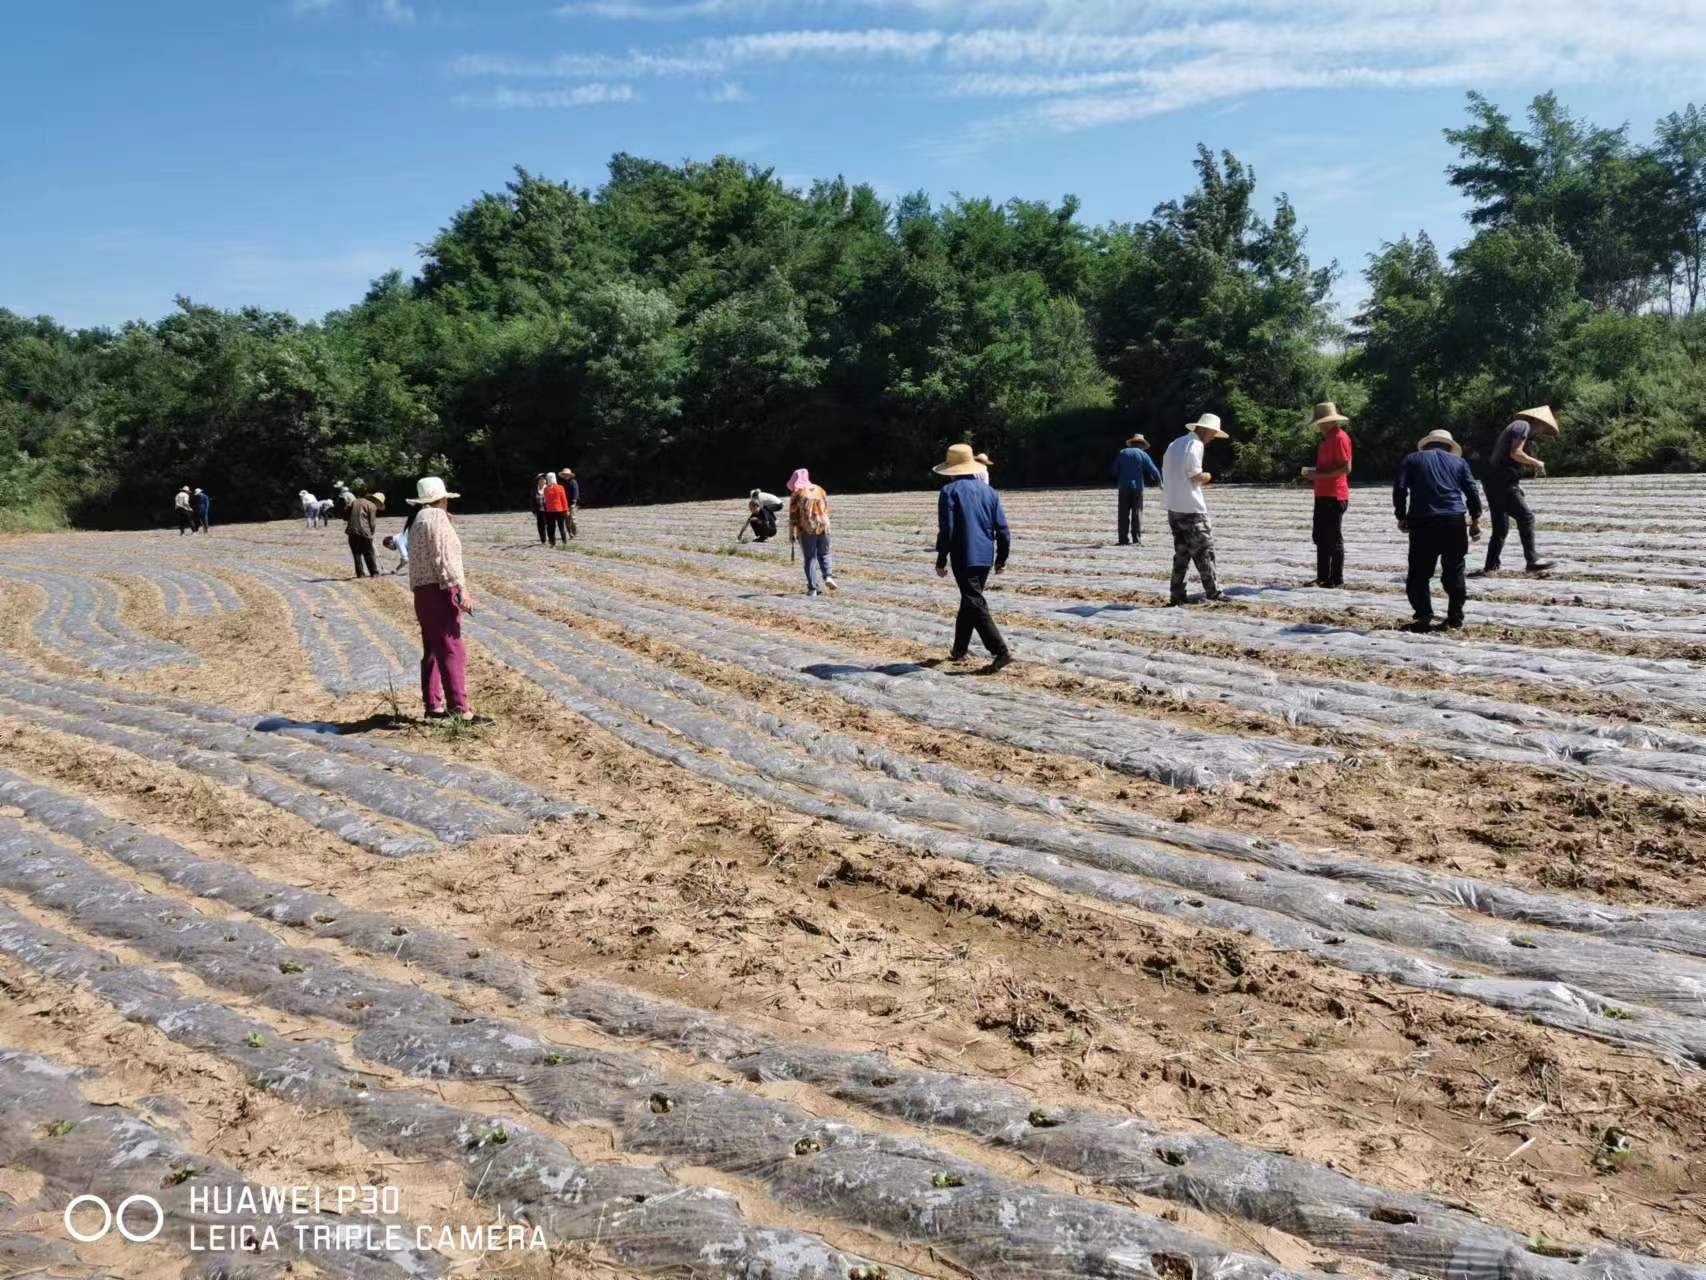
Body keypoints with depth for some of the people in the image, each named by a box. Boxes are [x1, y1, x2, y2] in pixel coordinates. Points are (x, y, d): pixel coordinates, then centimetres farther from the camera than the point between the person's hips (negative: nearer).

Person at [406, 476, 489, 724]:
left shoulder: (419, 520, 19)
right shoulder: (436, 518, -10)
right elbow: (444, 558, -19)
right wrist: (461, 589, -22)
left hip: (423, 592, 10)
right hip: (440, 591, -10)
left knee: (432, 652, 17)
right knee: (452, 652, -12)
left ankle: (434, 706, 23)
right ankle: (459, 710, -15)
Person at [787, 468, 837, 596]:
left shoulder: (797, 494, -5)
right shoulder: (820, 490, 8)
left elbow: (793, 516, -6)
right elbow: (826, 509, 14)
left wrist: (791, 534, 0)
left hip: (806, 530, -3)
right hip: (823, 528, 3)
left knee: (810, 558, 4)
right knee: (823, 554, 19)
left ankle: (812, 587, 1)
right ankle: (828, 577, -2)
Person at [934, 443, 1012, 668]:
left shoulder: (949, 491, -7)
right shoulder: (989, 490, 10)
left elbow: (946, 529, -12)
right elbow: (1002, 528, 8)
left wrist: (941, 560, -6)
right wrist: (1001, 558, 16)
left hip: (963, 557, -6)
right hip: (985, 557, 6)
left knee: (976, 605, -7)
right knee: (969, 601, 19)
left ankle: (1001, 651, -17)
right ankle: (960, 650, 28)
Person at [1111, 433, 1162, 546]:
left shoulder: (1121, 453, 8)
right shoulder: (1142, 454, 1)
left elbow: (1114, 470, 9)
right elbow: (1153, 470, 1)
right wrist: (1159, 481, 16)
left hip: (1124, 487, 2)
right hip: (1137, 487, -2)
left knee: (1124, 514, 4)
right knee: (1137, 513, 2)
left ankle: (1124, 539, 1)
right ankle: (1137, 539, -2)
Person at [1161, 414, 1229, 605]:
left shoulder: (1174, 444, 17)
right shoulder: (1195, 444, -10)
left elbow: (1165, 474, 18)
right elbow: (1195, 476, -18)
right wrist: (1207, 477, 2)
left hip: (1173, 507, 8)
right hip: (1191, 508, -8)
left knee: (1181, 551, 10)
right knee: (1204, 549, 0)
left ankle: (1176, 595, 7)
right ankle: (1212, 592, 3)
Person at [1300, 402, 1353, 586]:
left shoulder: (1340, 438, -13)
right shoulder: (1326, 439, 17)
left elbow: (1346, 468, -19)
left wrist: (1319, 475, -20)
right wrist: (1311, 475, 11)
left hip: (1335, 497, -10)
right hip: (1322, 495, 10)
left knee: (1334, 538, -5)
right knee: (1319, 536, 13)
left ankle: (1337, 579, 1)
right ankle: (1323, 577, 20)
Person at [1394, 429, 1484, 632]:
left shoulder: (1412, 460, 14)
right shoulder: (1458, 461, 19)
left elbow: (1399, 488, 2)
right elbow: (1472, 491, 9)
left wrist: (1402, 517, 9)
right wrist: (1475, 519, 13)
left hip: (1422, 522, -2)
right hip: (1454, 520, 2)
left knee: (1419, 572, 1)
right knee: (1454, 571, 12)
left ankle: (1424, 617, -10)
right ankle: (1455, 617, 14)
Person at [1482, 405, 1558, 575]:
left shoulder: (1517, 426, 26)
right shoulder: (1523, 426, -3)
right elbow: (1515, 453, -17)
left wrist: (1531, 466, 17)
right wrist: (1536, 462, -4)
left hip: (1493, 481, 10)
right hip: (1504, 482, -10)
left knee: (1501, 525, 12)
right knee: (1525, 517, -10)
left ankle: (1491, 566, 12)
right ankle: (1532, 561, -13)